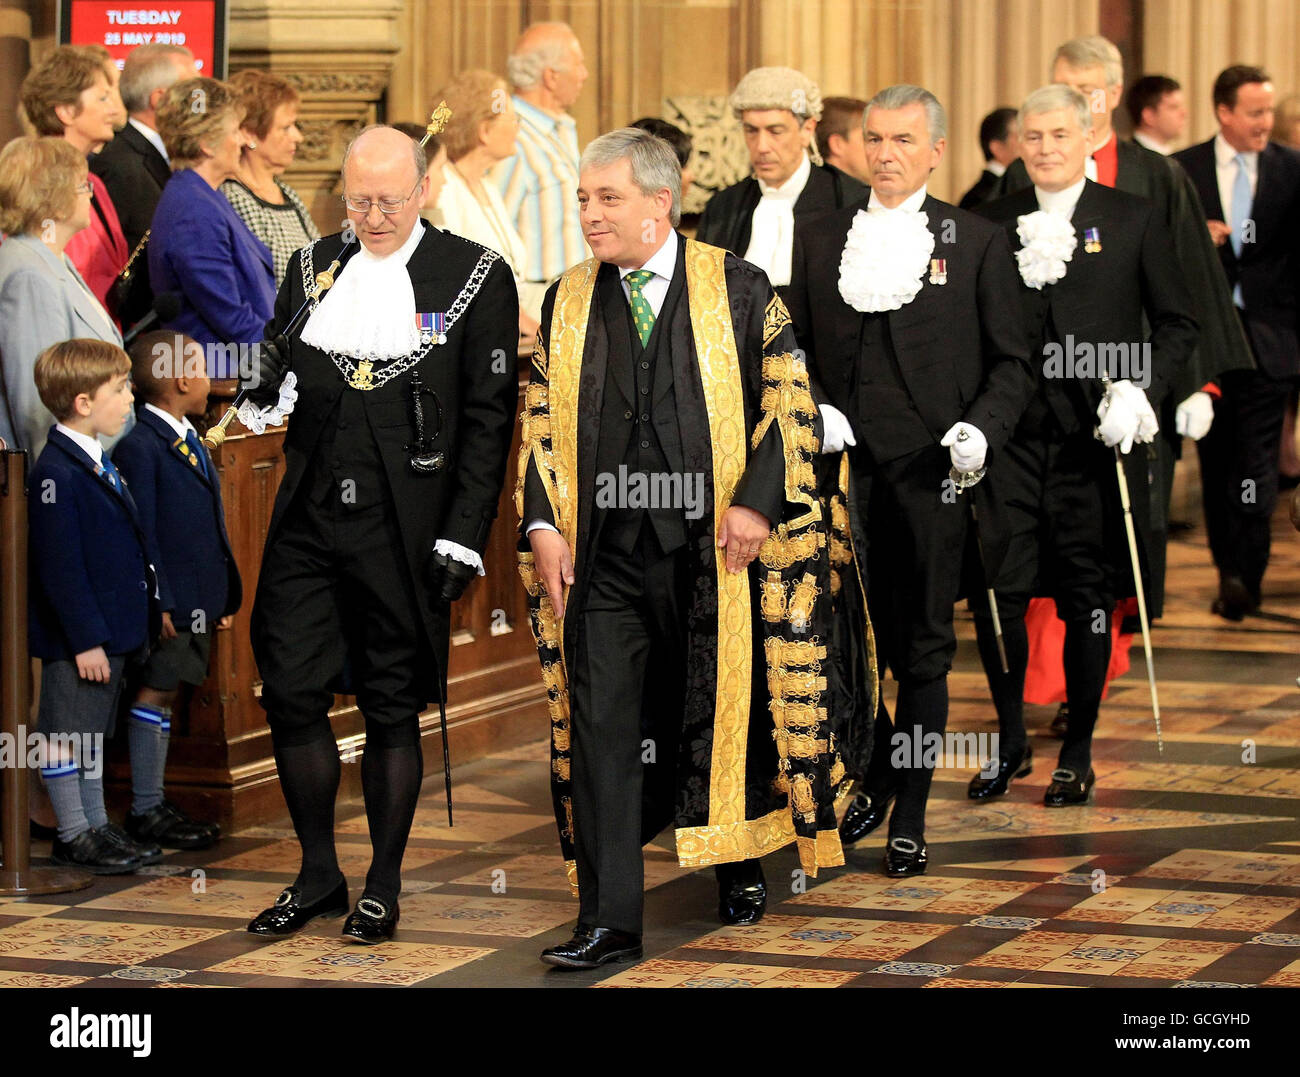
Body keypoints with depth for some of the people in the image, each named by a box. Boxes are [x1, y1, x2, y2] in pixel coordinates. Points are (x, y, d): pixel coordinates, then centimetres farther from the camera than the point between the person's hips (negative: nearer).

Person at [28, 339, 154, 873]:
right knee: (65, 736, 2)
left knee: (93, 730, 17)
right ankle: (74, 835, 8)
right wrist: (85, 639, -21)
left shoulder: (97, 463, 11)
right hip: (78, 635, -10)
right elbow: (59, 566, -22)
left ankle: (96, 825, 26)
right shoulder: (57, 474, -20)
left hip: (109, 628, 10)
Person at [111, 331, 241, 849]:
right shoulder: (139, 446, -14)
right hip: (166, 605, -9)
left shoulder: (191, 441, 16)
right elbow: (140, 533, -17)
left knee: (165, 693, 13)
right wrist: (155, 603, -19)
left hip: (197, 602, 9)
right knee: (154, 693, -4)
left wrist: (222, 596, 19)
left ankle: (155, 802, 18)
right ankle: (145, 811, 1)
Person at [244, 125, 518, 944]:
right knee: (291, 692, 2)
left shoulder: (475, 276, -2)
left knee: (393, 707, 4)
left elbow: (490, 419, -3)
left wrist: (464, 537, -8)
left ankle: (384, 886, 15)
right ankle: (318, 875, 17)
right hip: (307, 519, 4)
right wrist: (266, 399, -5)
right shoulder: (314, 267, 10)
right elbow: (274, 378, 20)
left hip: (402, 530, -4)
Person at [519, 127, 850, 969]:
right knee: (600, 728, -6)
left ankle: (742, 870, 33)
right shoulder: (568, 302, 10)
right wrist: (542, 524, 1)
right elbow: (542, 425, 12)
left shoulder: (738, 290, 1)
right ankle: (609, 923, -4)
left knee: (726, 714, 9)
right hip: (603, 552, 2)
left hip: (714, 545, -2)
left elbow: (790, 402, -1)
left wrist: (757, 501, -11)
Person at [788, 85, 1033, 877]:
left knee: (924, 649, 4)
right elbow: (793, 351, 16)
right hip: (845, 469, 2)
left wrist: (982, 430, -12)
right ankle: (874, 780, 24)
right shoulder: (820, 241, 12)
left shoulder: (977, 243, 5)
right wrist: (811, 412, -3)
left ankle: (910, 816, 12)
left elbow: (1012, 364, 5)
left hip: (931, 473, -2)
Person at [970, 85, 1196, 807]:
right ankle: (1011, 743, 14)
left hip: (1093, 440, -1)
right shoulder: (991, 224, 9)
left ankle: (1077, 754, 18)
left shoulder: (1134, 221, 4)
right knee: (994, 590, -5)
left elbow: (1177, 322, 6)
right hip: (1011, 438, 1)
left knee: (1086, 599, 5)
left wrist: (1143, 388, -9)